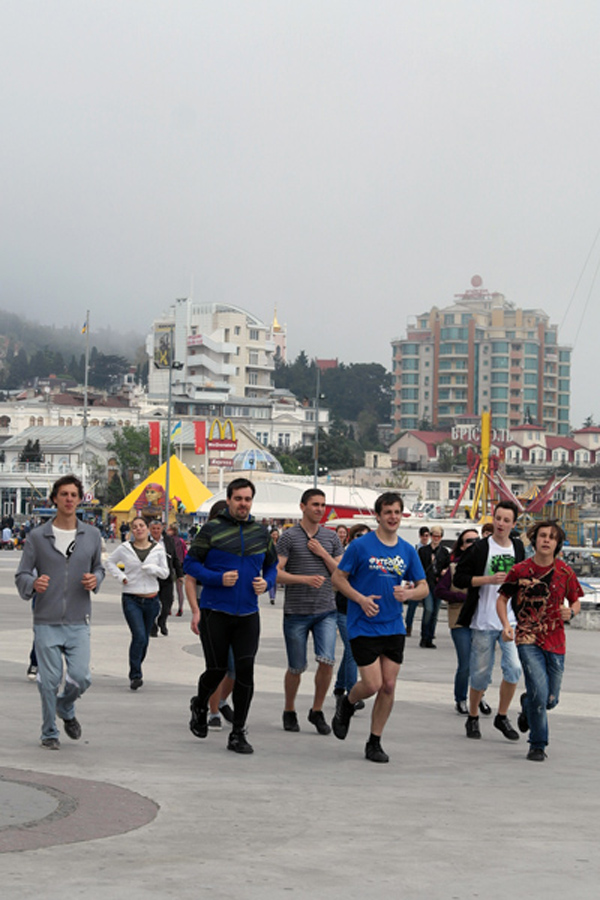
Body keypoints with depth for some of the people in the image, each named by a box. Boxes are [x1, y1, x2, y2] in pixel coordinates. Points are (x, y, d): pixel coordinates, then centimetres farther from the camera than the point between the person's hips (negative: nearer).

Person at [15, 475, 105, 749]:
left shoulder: (92, 535, 7)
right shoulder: (37, 537, 0)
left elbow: (98, 567, 20)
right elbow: (21, 575, 2)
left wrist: (95, 580, -4)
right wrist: (33, 584, -21)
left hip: (78, 622, 1)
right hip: (46, 622, -1)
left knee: (80, 678, -7)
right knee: (49, 681, -2)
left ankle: (65, 709, 27)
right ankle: (49, 732, 18)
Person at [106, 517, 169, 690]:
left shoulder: (158, 549, 4)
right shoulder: (125, 549, -1)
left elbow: (165, 573, 8)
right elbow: (110, 562, 14)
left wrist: (154, 569, -13)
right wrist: (120, 576, -1)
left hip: (151, 600, 3)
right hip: (131, 599, -3)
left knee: (144, 638, 10)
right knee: (139, 636, -17)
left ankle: (136, 669, 29)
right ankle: (135, 676, -12)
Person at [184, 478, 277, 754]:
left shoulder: (261, 532, 9)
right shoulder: (211, 530, -3)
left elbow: (271, 566, 19)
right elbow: (190, 564, -3)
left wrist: (266, 582, -3)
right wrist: (218, 579, -17)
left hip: (247, 614, 3)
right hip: (215, 612, -3)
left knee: (245, 669, -6)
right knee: (217, 669, 1)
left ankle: (238, 734, 2)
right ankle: (200, 706, 35)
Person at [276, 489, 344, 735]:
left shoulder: (331, 537, 9)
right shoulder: (289, 537, -2)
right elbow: (276, 573, -9)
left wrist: (323, 554, -6)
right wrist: (305, 579, -22)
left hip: (325, 610, 2)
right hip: (296, 612, -2)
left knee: (327, 661, -13)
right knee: (296, 668, 4)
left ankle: (317, 711, 5)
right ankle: (289, 711, 26)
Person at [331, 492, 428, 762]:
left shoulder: (408, 550, 6)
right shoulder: (361, 545, -6)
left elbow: (424, 588, 10)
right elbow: (338, 578, -2)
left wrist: (409, 593, -13)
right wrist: (361, 599, -16)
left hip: (394, 627, 4)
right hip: (363, 626, -4)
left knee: (389, 686, 2)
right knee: (373, 684, -9)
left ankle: (375, 742, 15)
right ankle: (347, 705, 26)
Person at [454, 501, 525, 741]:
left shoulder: (518, 548, 8)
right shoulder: (480, 548, -7)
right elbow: (459, 579, -9)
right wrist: (489, 579, -18)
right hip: (484, 621, -3)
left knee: (514, 667, -10)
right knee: (481, 673, 3)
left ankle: (502, 716, 7)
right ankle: (472, 718, 22)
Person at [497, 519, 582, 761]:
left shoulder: (565, 572, 1)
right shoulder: (520, 570, -4)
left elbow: (576, 601, 13)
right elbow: (502, 598, 7)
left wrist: (571, 612, -11)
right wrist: (506, 625, -9)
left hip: (555, 642, 3)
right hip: (528, 640, -3)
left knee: (550, 700, 7)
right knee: (539, 692, -17)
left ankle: (527, 705, 45)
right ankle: (538, 745, 2)